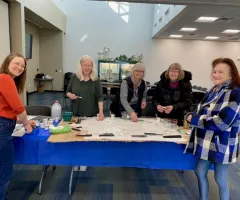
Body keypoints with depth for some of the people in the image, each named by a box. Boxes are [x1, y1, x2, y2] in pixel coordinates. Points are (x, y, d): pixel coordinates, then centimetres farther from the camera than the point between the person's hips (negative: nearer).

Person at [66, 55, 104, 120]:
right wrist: (70, 95, -15)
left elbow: (99, 97, -10)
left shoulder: (96, 79, -6)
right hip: (77, 113, 1)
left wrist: (101, 112, -23)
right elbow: (68, 91, 8)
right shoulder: (74, 77, -1)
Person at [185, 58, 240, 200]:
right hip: (206, 142, 8)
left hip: (222, 145, -7)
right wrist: (191, 115, -8)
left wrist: (193, 118, -21)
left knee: (220, 179, 9)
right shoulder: (213, 91, 7)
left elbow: (221, 122, -27)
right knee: (200, 172, 16)